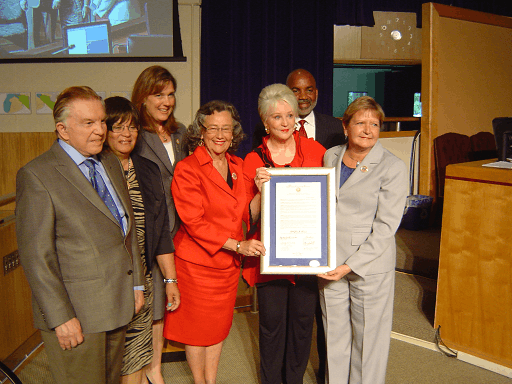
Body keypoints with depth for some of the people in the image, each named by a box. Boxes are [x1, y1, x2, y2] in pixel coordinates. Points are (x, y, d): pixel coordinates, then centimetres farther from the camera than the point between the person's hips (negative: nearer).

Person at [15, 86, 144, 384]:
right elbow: (36, 255, -14)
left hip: (119, 304, 7)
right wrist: (61, 317, -16)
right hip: (76, 315, -6)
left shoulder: (111, 164, 10)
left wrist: (136, 283, 13)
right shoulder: (36, 176, -12)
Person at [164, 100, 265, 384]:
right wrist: (237, 245, -24)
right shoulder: (187, 169, -14)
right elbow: (194, 222, -20)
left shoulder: (237, 166, 5)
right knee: (198, 327, 12)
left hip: (228, 262, 6)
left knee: (219, 325, 17)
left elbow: (245, 214, 8)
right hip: (197, 263, -5)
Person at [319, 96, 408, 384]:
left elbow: (386, 226, -13)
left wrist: (351, 265, -18)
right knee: (334, 331, 16)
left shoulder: (393, 167, -10)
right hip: (331, 262, 4)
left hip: (371, 264, -4)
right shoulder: (330, 157, 4)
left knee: (368, 334, 8)